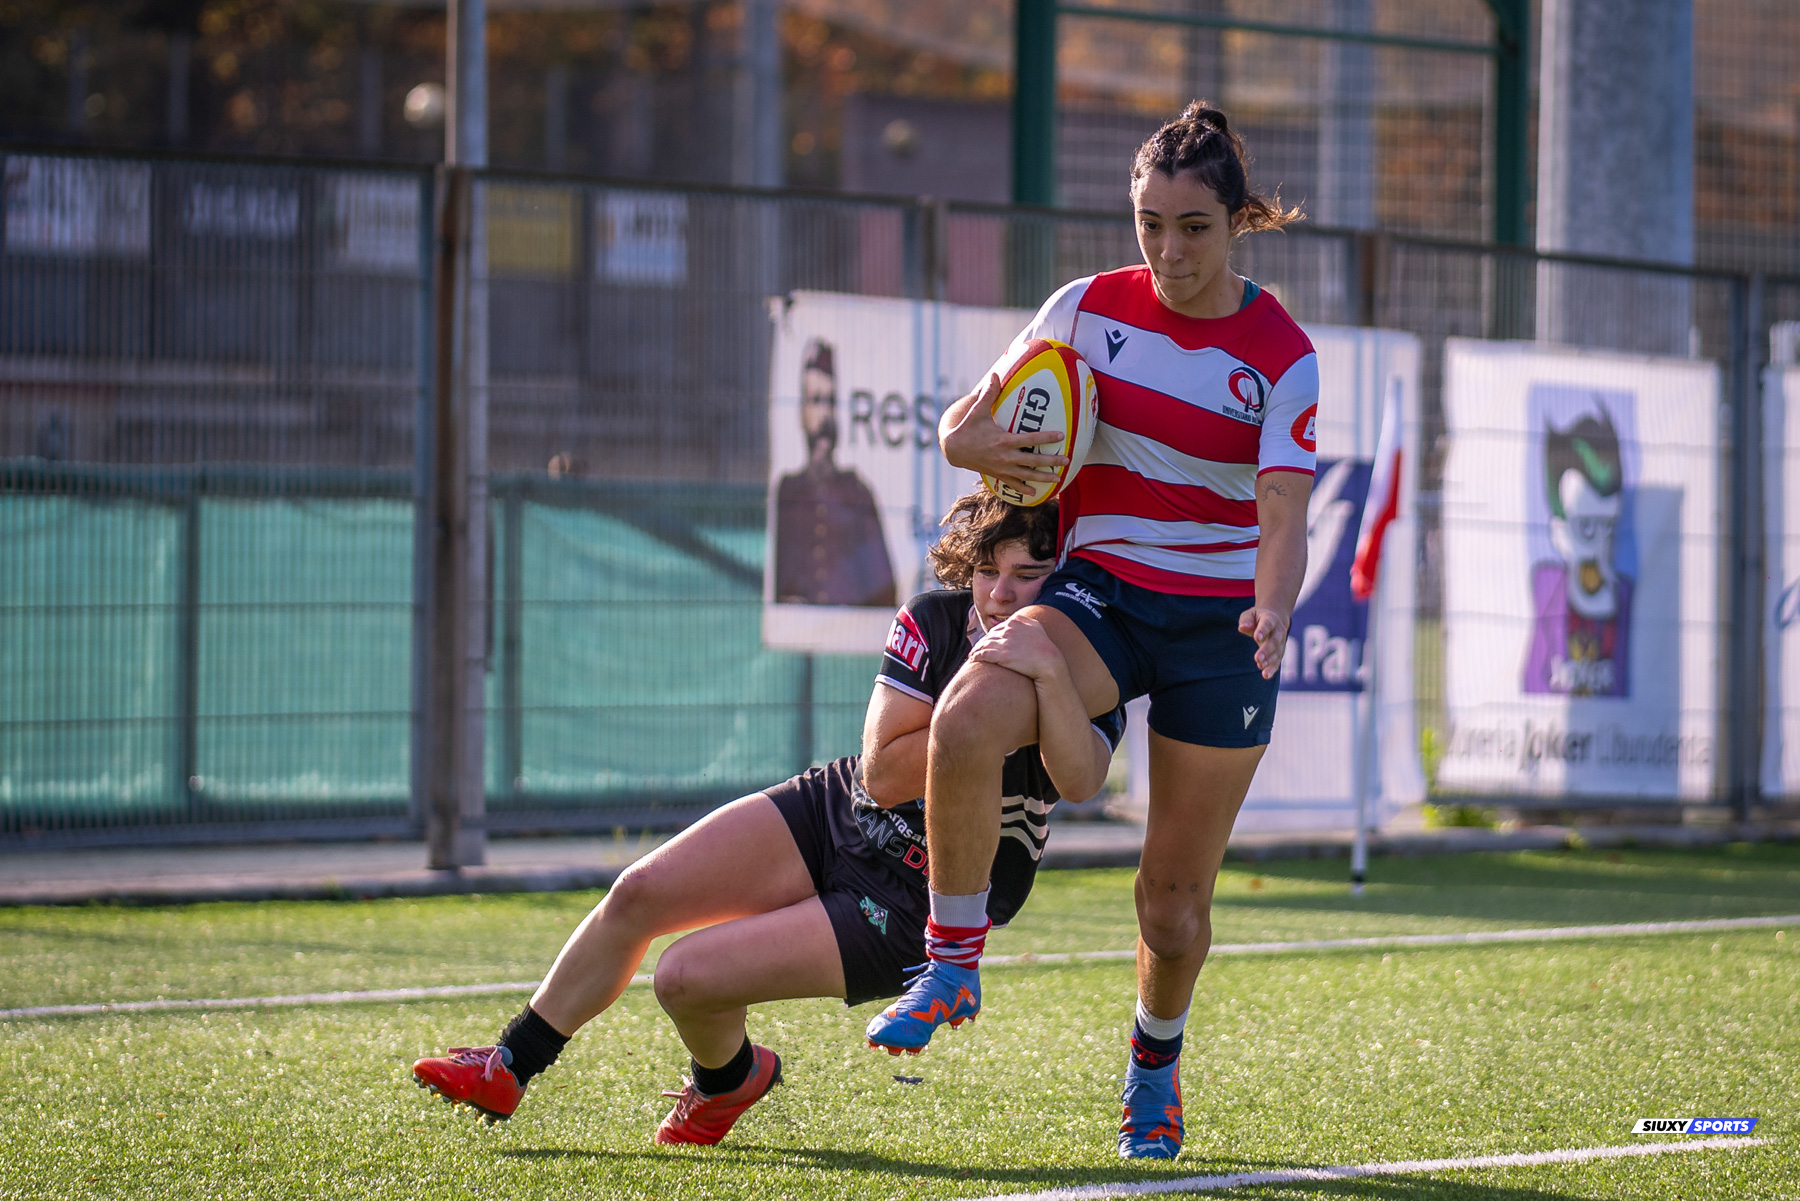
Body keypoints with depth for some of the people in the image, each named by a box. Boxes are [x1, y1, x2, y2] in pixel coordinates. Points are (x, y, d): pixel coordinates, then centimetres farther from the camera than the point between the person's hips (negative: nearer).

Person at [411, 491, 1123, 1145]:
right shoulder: (931, 622, -8)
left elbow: (1080, 782, -37)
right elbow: (882, 773, -12)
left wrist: (1049, 673, -49)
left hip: (909, 913, -5)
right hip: (835, 814, 5)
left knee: (686, 977, -16)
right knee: (637, 895, -8)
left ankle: (728, 1080, 21)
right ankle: (508, 1070, 11)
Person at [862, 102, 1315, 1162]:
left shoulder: (1283, 356, -7)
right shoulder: (1090, 309, -1)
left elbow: (1283, 517, -16)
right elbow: (963, 429, 8)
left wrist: (1274, 608, -38)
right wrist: (985, 447, -17)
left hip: (1222, 624, -1)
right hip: (1100, 589, 1)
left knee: (1176, 896, 4)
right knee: (967, 720, -32)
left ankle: (1157, 1060, 34)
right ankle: (954, 964, -18)